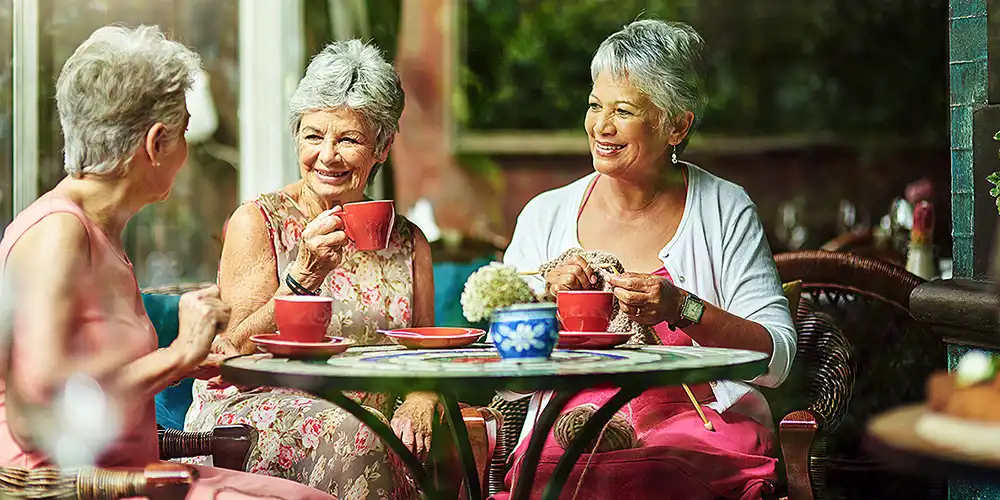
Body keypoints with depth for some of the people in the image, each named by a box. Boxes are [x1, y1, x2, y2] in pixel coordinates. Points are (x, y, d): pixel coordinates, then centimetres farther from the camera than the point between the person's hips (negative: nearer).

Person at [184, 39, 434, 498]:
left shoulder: (408, 243, 13)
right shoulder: (257, 223, 1)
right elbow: (238, 350, -7)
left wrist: (419, 404, -9)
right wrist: (303, 275, -21)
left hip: (367, 420, 3)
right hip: (258, 411, -3)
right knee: (344, 431, -34)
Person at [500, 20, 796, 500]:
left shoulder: (725, 211, 5)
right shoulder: (545, 216, 10)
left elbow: (777, 359, -1)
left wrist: (682, 309, -15)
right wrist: (546, 301, -9)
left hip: (703, 425, -1)